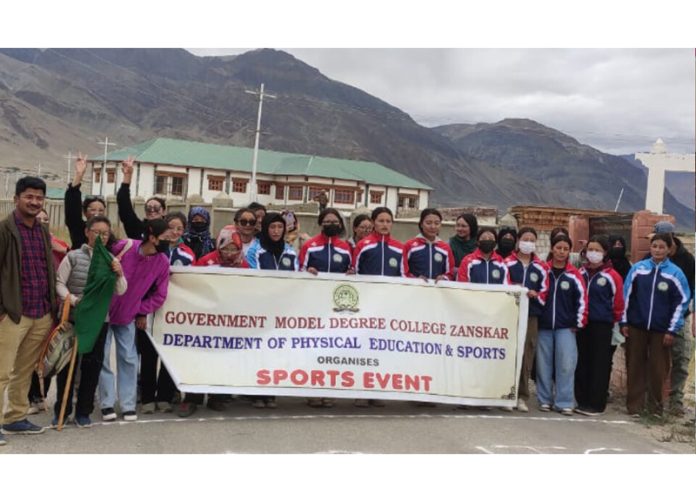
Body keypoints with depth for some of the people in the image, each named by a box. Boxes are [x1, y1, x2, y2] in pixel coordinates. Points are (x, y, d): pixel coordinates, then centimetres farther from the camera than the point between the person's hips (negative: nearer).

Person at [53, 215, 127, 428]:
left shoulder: (111, 260, 4)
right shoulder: (73, 256, -3)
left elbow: (121, 291, 1)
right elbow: (59, 283, -5)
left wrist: (119, 275, -17)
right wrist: (73, 300, -18)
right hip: (72, 317, -2)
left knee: (93, 364, 6)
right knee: (68, 363, 6)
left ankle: (83, 411, 17)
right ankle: (61, 410, 18)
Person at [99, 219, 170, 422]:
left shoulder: (162, 262, -11)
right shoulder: (122, 248, -20)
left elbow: (159, 295, -1)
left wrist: (141, 311, -5)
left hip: (128, 316, 2)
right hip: (104, 311, -2)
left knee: (128, 359, 3)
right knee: (102, 357, 1)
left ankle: (128, 404, 11)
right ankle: (107, 404, 10)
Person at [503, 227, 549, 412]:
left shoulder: (541, 267, 10)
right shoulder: (507, 263, 3)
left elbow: (544, 293, 7)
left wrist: (534, 294, -11)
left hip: (531, 316, 2)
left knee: (527, 355, 3)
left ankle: (522, 396, 11)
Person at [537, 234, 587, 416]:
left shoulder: (574, 275, -1)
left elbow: (582, 300, 2)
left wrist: (579, 323, 1)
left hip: (566, 327, -1)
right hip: (544, 326, 2)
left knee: (566, 364, -6)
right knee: (544, 364, 6)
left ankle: (564, 402, 2)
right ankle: (545, 399, 16)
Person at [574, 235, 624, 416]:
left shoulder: (612, 276, -5)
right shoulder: (581, 273, 8)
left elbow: (618, 303, -1)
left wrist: (614, 323, 5)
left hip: (602, 326, -4)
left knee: (600, 365, 1)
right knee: (582, 362, 8)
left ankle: (596, 404, 8)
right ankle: (582, 401, 18)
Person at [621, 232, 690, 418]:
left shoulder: (675, 273, -3)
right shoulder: (638, 268, 0)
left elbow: (682, 302, -1)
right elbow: (626, 295, 5)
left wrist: (673, 330, -4)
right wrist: (624, 322, 2)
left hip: (661, 329, -1)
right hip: (636, 326, 1)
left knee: (658, 369, 5)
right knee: (635, 366, 6)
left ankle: (655, 406, 20)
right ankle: (635, 404, 15)